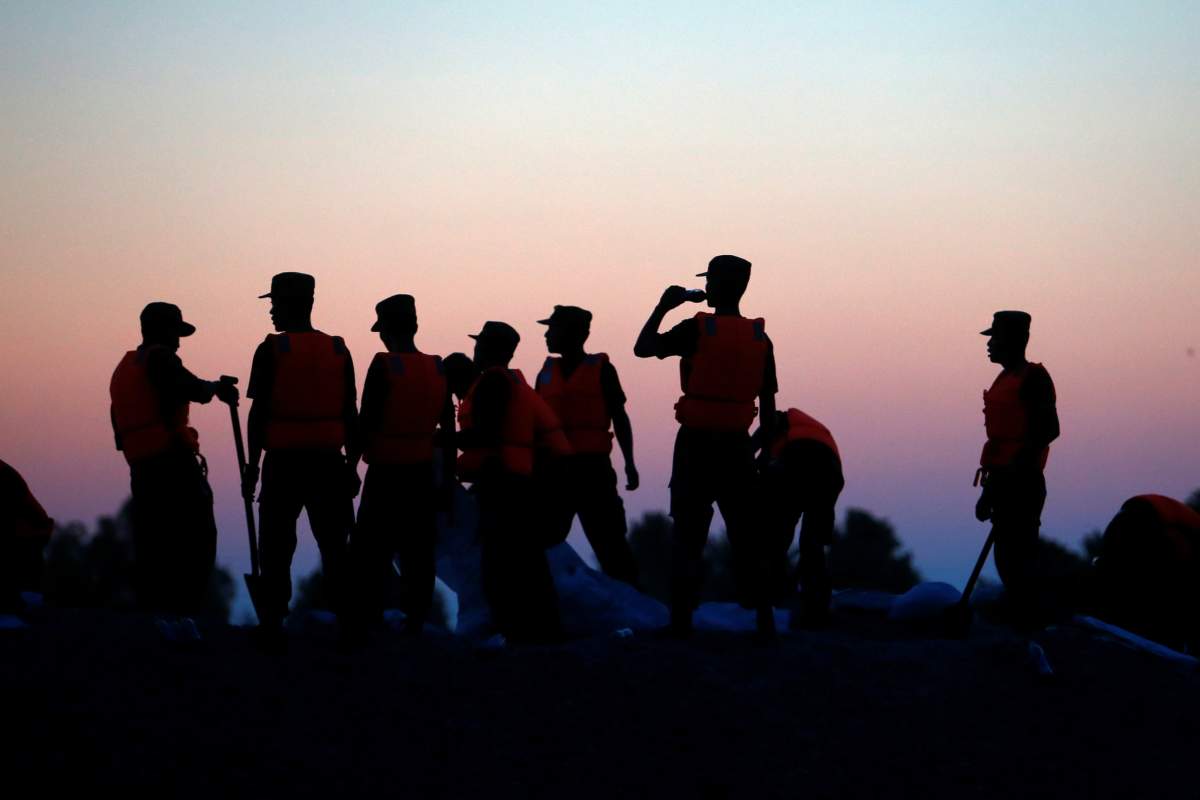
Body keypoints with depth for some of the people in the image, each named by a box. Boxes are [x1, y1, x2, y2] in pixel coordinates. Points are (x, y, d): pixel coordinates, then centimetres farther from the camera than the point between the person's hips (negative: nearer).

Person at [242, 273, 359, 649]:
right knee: (334, 547, 8)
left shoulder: (271, 350, -4)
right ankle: (349, 623, 7)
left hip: (284, 462, -3)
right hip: (328, 462, 3)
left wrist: (252, 465, -2)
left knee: (277, 548, 3)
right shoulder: (338, 351, 6)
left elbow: (259, 413, -7)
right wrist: (352, 465, 13)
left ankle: (272, 627, 1)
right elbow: (350, 414, 6)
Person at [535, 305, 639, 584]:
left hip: (591, 467, -5)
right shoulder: (547, 373, 14)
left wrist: (629, 464, -4)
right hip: (553, 467, 5)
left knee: (610, 542, -6)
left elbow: (619, 418, 2)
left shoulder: (601, 369, 1)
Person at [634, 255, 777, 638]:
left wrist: (664, 305, 7)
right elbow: (768, 404, 6)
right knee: (747, 533, 8)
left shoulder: (697, 329, -9)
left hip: (696, 443, -3)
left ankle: (681, 618, 1)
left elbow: (643, 348, -3)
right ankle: (763, 617, 4)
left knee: (688, 533, 3)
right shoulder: (760, 338, 4)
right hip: (737, 445, 3)